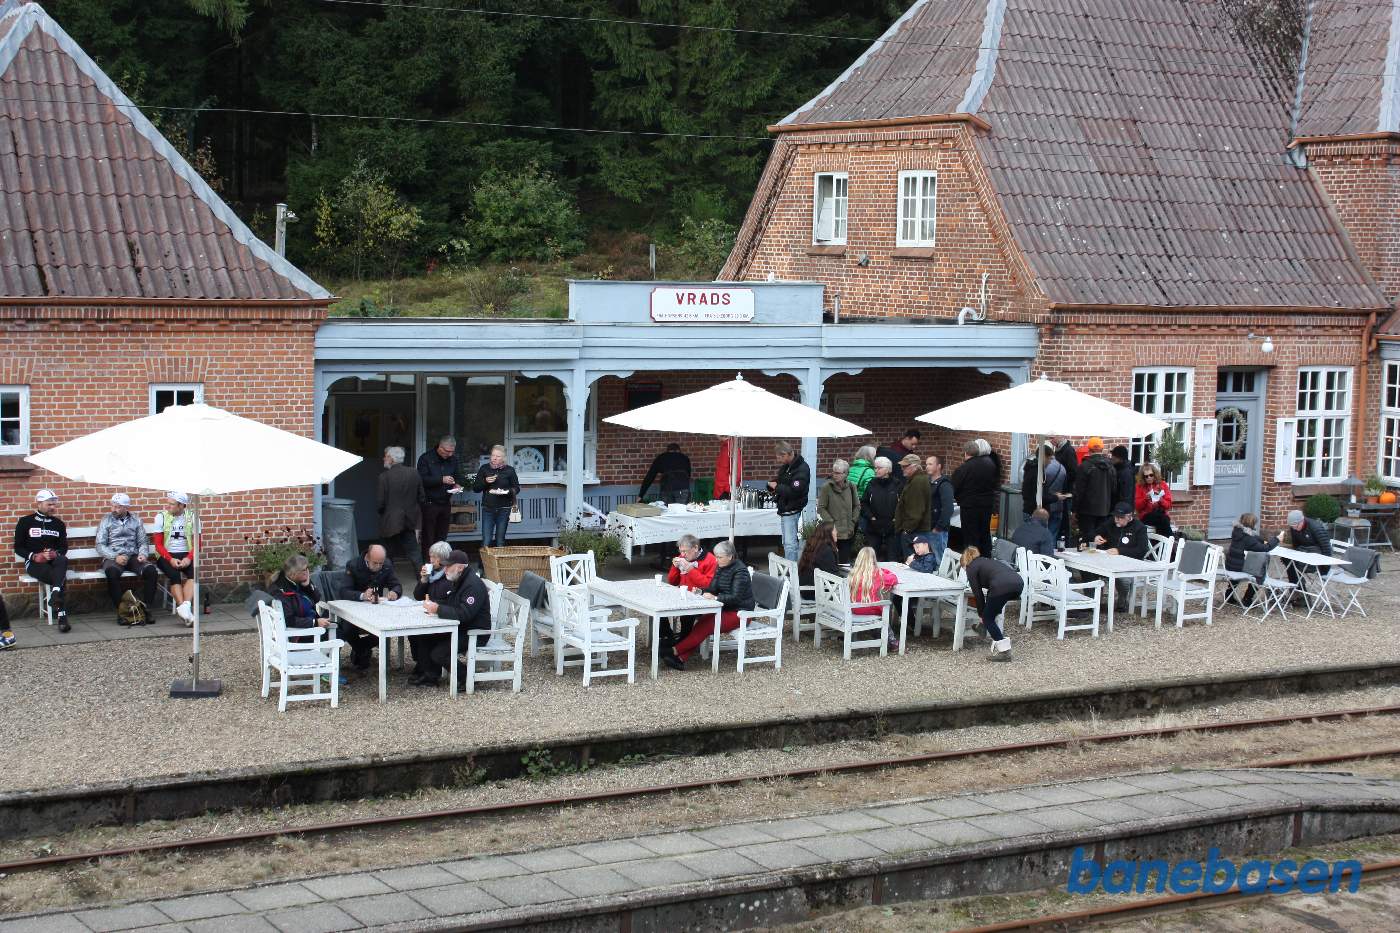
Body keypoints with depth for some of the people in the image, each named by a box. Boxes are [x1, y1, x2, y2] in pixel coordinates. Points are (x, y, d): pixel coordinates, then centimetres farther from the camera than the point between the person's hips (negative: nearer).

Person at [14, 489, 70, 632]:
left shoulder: (58, 524, 18)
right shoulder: (25, 522, 8)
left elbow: (64, 546, 15)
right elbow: (18, 547, 6)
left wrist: (56, 554, -10)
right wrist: (34, 556, -13)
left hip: (54, 561, 3)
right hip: (34, 563, -3)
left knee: (63, 560, -38)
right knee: (61, 578, -34)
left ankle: (55, 595, -57)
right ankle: (61, 615, -41)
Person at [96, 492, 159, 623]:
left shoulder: (135, 521, 16)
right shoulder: (106, 520, 9)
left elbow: (143, 542, 16)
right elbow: (100, 545, 1)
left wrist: (143, 554, -8)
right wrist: (115, 557, -15)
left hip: (133, 556, 2)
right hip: (112, 557, -2)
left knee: (151, 570, -28)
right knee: (112, 571, -38)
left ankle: (146, 608, -18)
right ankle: (121, 610, -28)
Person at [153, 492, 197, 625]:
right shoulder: (161, 517, 2)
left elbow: (196, 544, 2)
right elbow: (158, 544, -1)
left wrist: (189, 558, -17)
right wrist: (170, 559, -17)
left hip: (185, 555, 1)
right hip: (166, 555, -1)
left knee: (194, 572, -30)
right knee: (174, 575, -31)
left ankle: (184, 607, -43)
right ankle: (185, 610, -38)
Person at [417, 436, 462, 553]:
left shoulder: (453, 460, 9)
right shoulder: (426, 458, -7)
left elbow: (458, 477, 18)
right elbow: (422, 479, -16)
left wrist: (457, 485, -4)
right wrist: (441, 480, -23)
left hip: (445, 503, 5)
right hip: (429, 503, -5)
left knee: (442, 538, 8)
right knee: (428, 539, -4)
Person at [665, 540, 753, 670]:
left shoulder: (740, 570, -16)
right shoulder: (720, 567, 9)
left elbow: (735, 597, -22)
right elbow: (712, 588, 9)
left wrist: (715, 598, -31)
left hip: (739, 613, -7)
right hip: (726, 609, 8)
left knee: (705, 626, -25)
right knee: (701, 624, -18)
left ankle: (676, 651, -24)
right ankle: (681, 659, -29)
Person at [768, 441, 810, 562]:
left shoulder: (802, 469, -16)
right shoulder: (785, 467, 12)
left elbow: (793, 491, -24)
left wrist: (776, 487, -13)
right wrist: (772, 484, 1)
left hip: (793, 511, -9)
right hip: (785, 511, 9)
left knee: (790, 544, -10)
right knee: (787, 544, 13)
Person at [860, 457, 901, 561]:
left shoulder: (896, 485, -3)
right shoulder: (872, 485, 5)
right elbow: (863, 503, 8)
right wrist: (870, 516, -3)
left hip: (892, 528, -2)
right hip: (873, 529, 2)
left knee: (892, 558, 1)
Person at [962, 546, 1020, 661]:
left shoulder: (971, 568, 17)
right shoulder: (986, 561, 37)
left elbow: (978, 594, 14)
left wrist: (982, 614, 25)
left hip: (1002, 586, -7)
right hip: (1017, 582, 7)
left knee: (987, 618, 10)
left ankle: (1004, 651, 3)